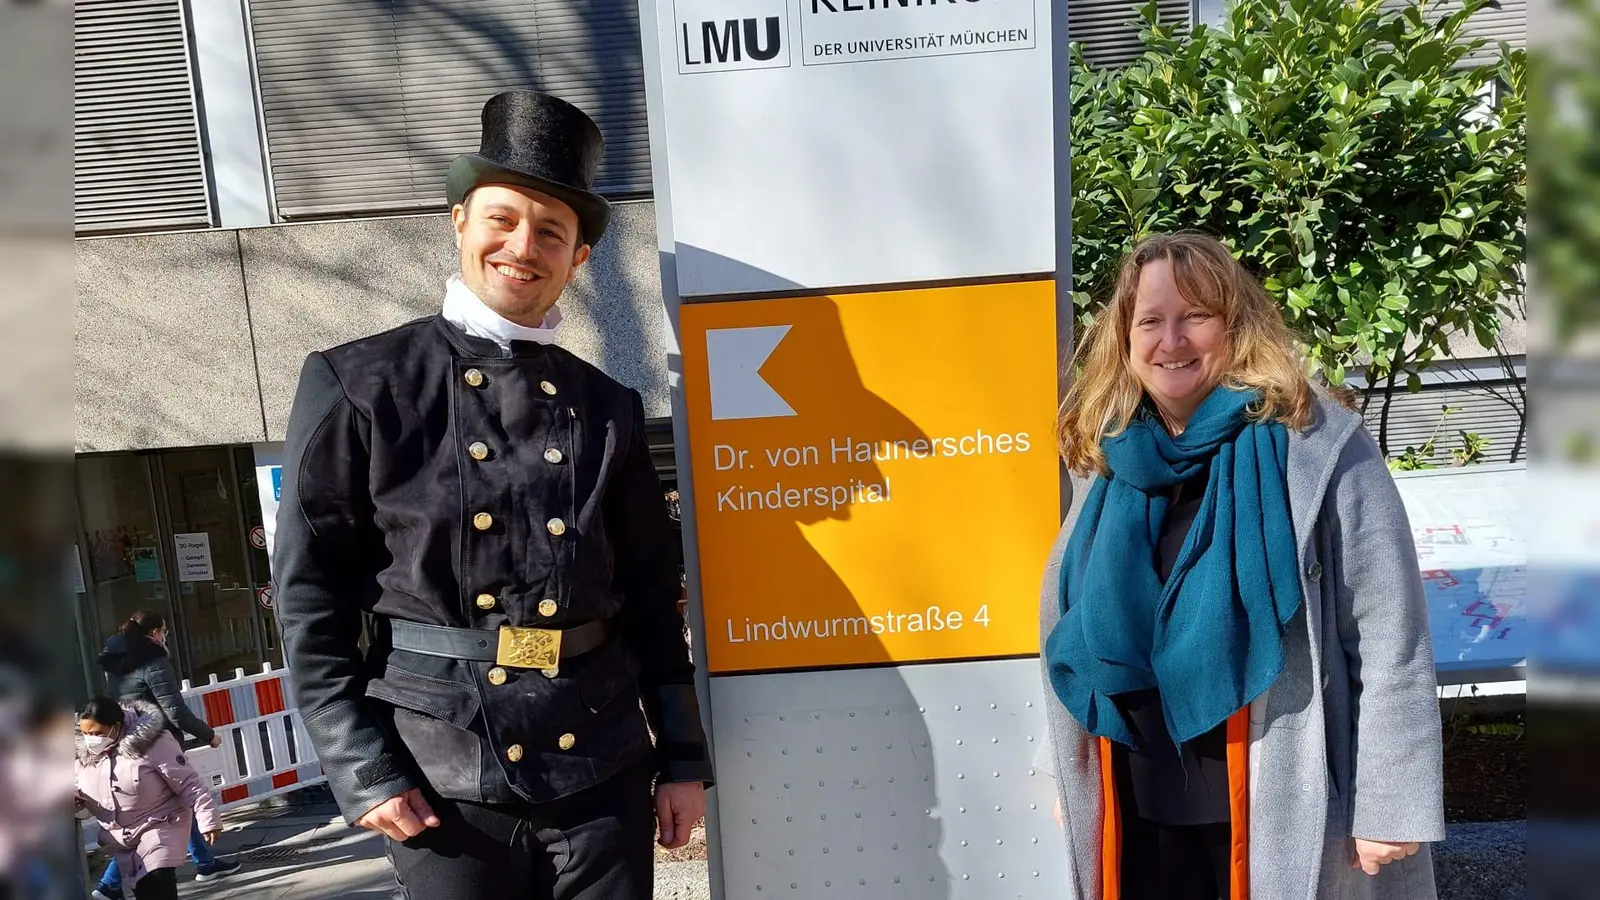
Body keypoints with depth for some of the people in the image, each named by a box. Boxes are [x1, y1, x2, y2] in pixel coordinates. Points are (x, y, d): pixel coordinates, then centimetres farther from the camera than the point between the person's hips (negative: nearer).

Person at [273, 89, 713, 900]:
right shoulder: (357, 384, -2)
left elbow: (651, 593, 7)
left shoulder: (609, 409, 5)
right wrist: (362, 768, -6)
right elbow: (308, 593, -2)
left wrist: (682, 758, 7)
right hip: (443, 777, -2)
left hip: (604, 768, 3)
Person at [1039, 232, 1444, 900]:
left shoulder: (1317, 447, -10)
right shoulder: (1107, 460, 3)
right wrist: (1068, 777, 14)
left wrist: (1391, 805, -11)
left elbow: (1391, 635, -10)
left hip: (1284, 812, -4)